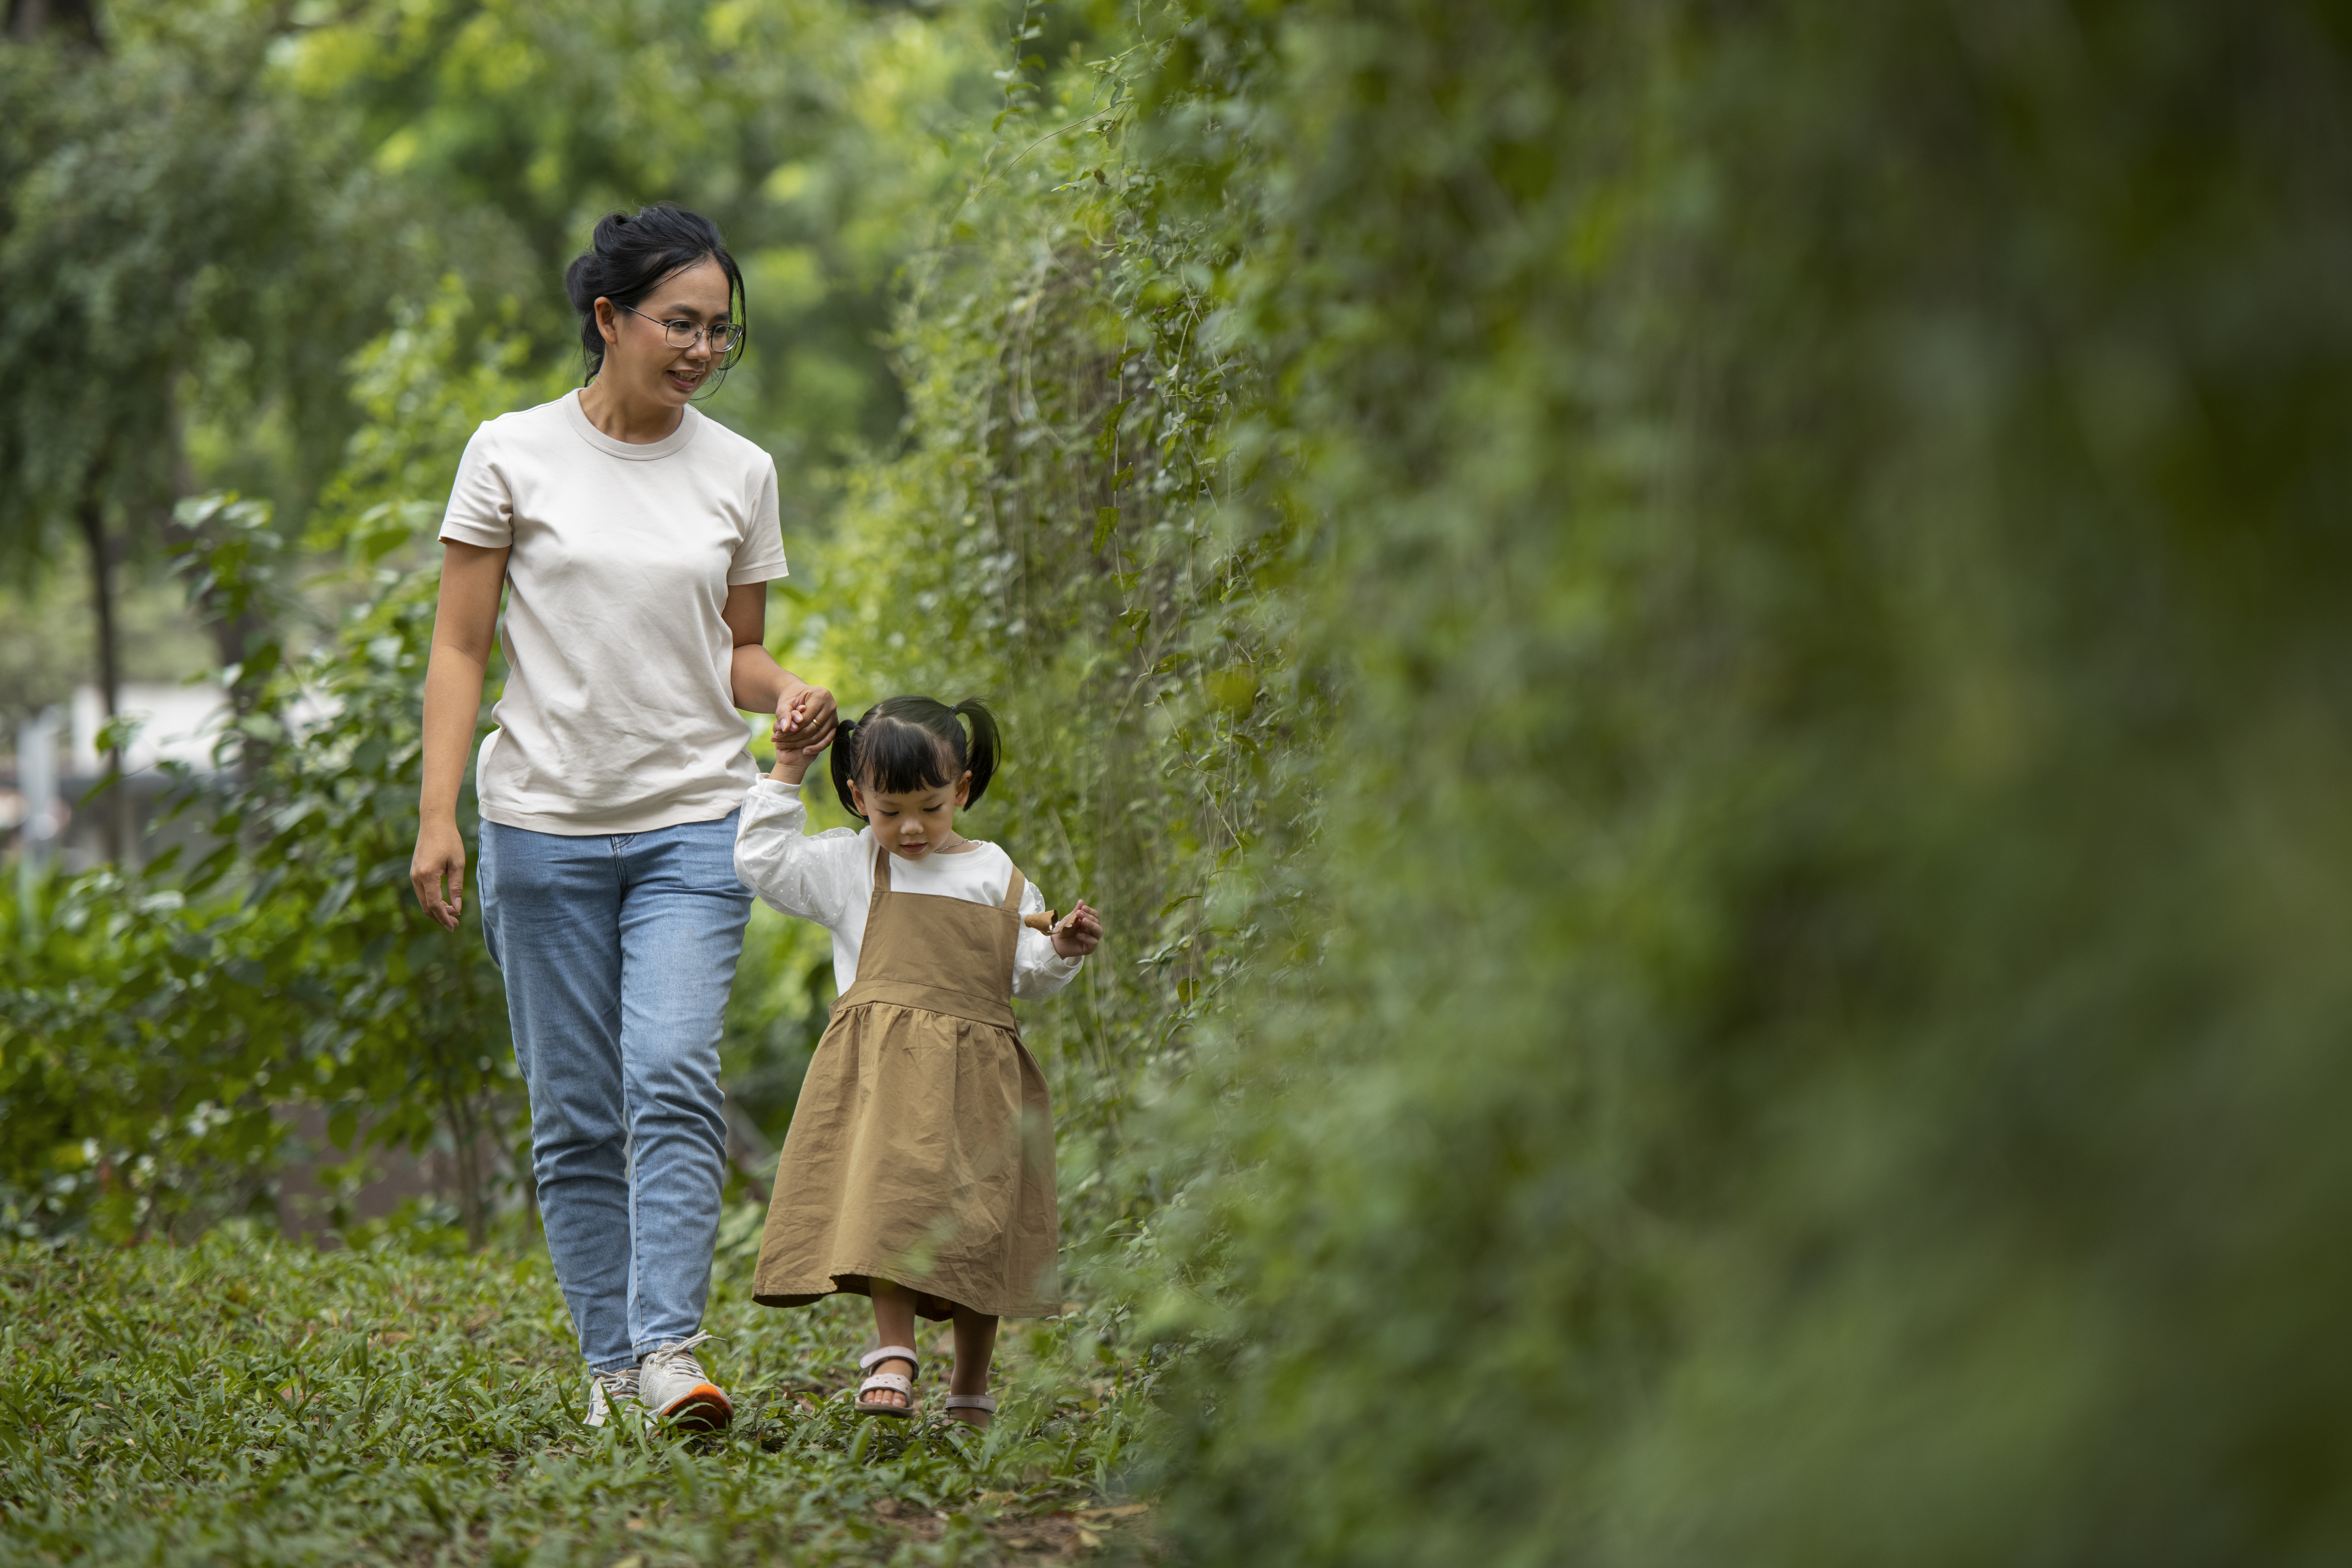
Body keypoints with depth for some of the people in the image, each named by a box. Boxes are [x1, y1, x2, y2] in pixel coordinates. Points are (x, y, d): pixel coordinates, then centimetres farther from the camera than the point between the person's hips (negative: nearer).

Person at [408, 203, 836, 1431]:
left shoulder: (739, 473, 6)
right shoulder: (514, 455, -1)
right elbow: (459, 647, 1)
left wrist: (785, 693, -7)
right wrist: (437, 814, -7)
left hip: (693, 826, 1)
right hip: (544, 823, -1)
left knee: (673, 1080, -17)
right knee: (574, 1115, 3)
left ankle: (670, 1348, -20)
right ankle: (609, 1361, 12)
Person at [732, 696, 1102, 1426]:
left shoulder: (998, 877, 14)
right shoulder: (849, 865, 9)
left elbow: (1028, 973, 16)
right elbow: (762, 859, 6)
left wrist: (1063, 949, -4)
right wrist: (785, 775, 5)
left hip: (977, 1073, 2)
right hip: (883, 1064, -2)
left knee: (977, 1218, 4)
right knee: (886, 1196, -18)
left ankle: (972, 1380, 16)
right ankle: (894, 1353, -15)